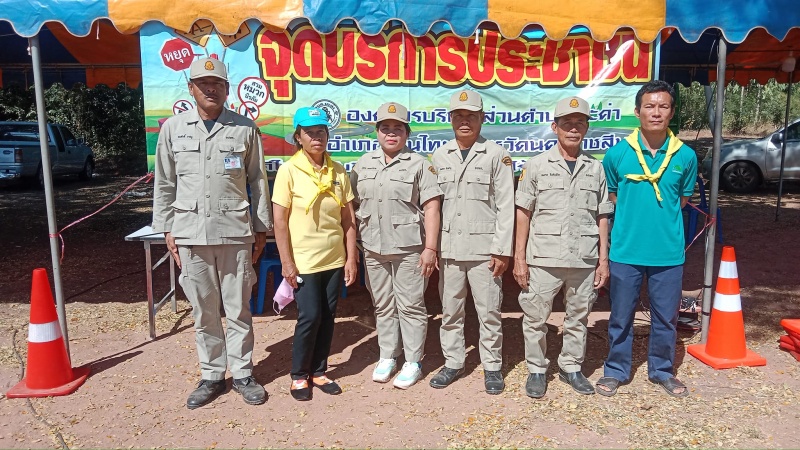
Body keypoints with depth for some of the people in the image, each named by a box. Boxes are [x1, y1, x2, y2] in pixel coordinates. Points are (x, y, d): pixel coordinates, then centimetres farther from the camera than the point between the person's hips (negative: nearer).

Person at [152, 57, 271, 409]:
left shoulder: (245, 128, 2)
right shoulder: (173, 128, 6)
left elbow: (258, 182, 5)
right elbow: (164, 184, 9)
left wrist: (261, 228, 4)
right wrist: (167, 229, 5)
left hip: (236, 232, -1)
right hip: (190, 233, 2)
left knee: (238, 308, 7)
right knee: (203, 310, 10)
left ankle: (242, 373, 21)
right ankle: (212, 375, 24)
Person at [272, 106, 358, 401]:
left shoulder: (338, 171, 3)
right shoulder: (288, 170, -6)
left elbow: (348, 219, 5)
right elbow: (280, 222, -7)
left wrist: (351, 258, 1)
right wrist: (287, 262, -11)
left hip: (335, 259, 4)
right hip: (304, 261, -3)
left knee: (327, 318, 10)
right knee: (310, 317, -2)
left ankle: (318, 371, 27)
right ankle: (298, 375, 19)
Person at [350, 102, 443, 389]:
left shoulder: (418, 164, -2)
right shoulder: (364, 164, 10)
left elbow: (431, 208, -7)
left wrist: (430, 248, -13)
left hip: (409, 249, -4)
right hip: (374, 249, 4)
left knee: (410, 306, 4)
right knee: (383, 306, 14)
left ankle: (413, 362, 16)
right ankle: (387, 357, 27)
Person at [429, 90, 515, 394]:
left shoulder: (497, 155, -1)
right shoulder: (439, 156, 9)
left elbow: (506, 206, -4)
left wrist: (502, 250, -9)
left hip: (483, 249, -3)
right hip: (448, 248, 3)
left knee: (489, 312, 6)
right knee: (450, 311, 11)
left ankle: (492, 366, 21)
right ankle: (453, 363, 26)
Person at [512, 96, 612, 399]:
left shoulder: (596, 169, 8)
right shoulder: (536, 165, 1)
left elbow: (602, 218, 10)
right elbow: (523, 214, 0)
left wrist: (603, 260, 5)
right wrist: (519, 258, -4)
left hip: (584, 260, 2)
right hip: (543, 259, -2)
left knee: (578, 319, 13)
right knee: (535, 318, 6)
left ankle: (571, 367, 30)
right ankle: (536, 370, 22)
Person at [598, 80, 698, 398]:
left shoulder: (685, 156, -3)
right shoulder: (618, 153, -6)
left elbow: (683, 199, 12)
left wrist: (661, 219, 5)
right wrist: (634, 217, 2)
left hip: (668, 252, 1)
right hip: (626, 250, -1)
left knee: (666, 317, 14)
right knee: (621, 316, 11)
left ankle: (662, 370, 35)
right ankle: (616, 370, 29)